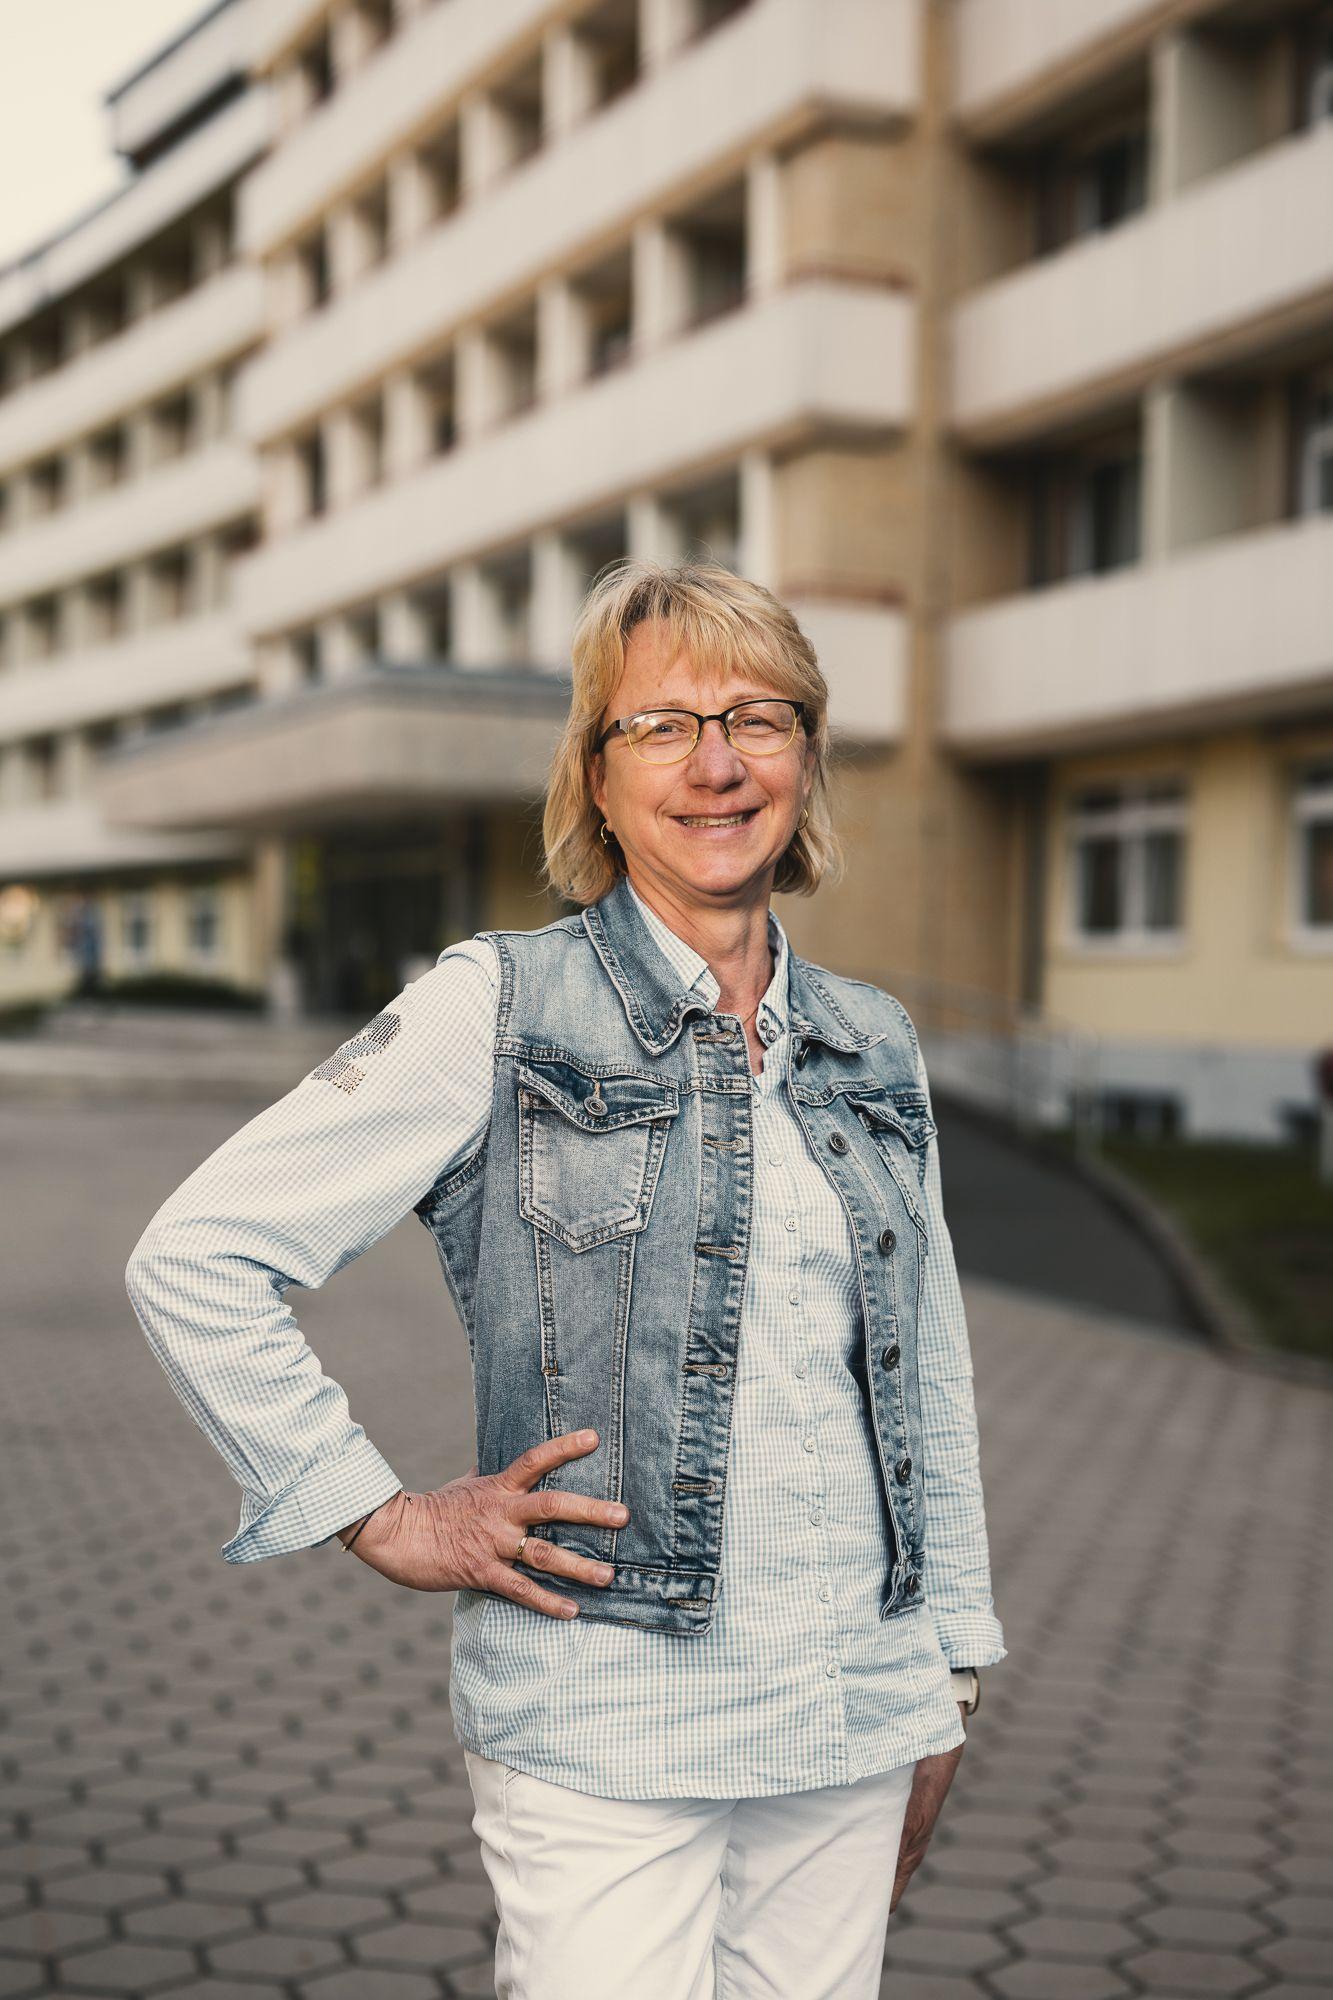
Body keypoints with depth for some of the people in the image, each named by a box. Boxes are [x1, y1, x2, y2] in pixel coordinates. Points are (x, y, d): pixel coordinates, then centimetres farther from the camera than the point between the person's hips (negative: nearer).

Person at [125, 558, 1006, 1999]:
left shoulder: (874, 1043, 9)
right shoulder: (502, 1008, -7)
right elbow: (193, 1256, -9)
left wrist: (948, 1675, 15)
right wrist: (383, 1521, -8)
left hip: (856, 1719, 5)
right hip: (604, 1733, -4)